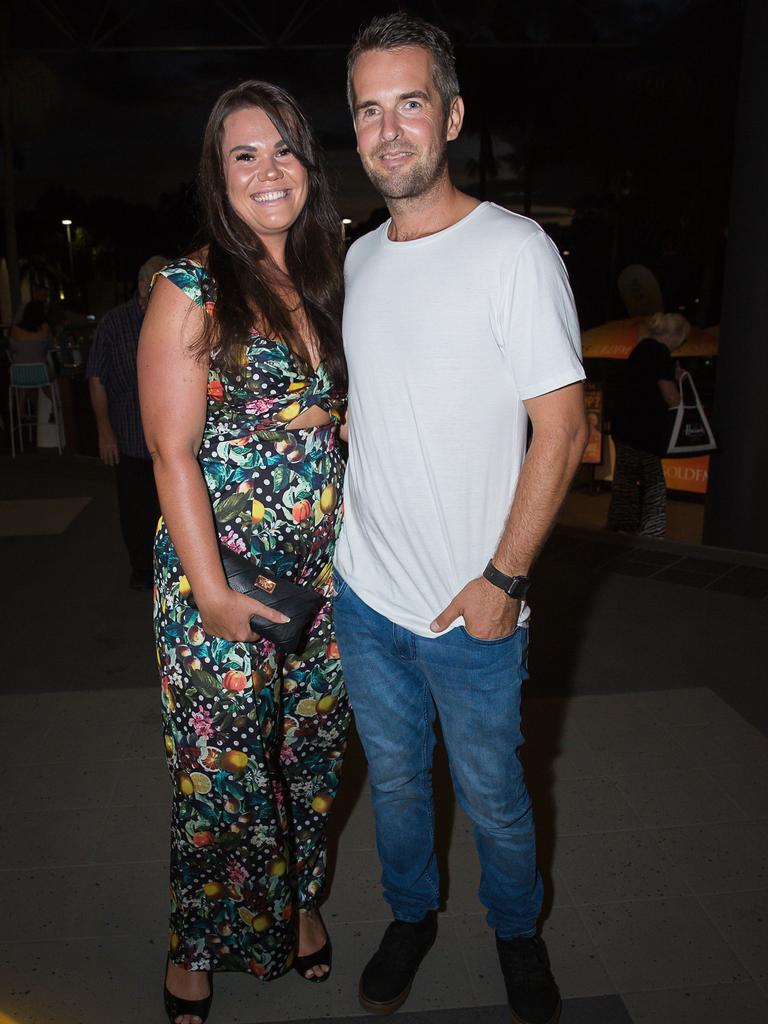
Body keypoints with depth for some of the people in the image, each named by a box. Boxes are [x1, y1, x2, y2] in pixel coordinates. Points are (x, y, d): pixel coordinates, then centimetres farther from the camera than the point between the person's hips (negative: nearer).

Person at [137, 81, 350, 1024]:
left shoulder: (326, 283, 8)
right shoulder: (191, 291, -9)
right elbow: (172, 453, -13)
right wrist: (212, 593, -15)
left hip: (324, 572, 5)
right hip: (220, 575, -5)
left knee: (312, 752, 18)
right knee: (221, 770, 7)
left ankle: (298, 900, 44)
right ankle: (198, 948, 33)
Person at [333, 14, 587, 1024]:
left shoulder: (514, 249, -13)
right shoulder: (359, 258, 7)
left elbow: (561, 429, -14)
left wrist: (502, 579, -16)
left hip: (470, 607, -5)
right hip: (362, 594, 5)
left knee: (492, 796, 15)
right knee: (394, 778, 22)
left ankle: (518, 931, 44)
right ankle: (411, 915, 47)